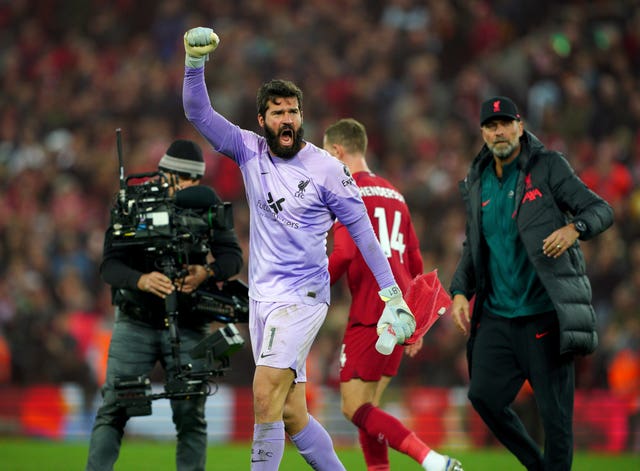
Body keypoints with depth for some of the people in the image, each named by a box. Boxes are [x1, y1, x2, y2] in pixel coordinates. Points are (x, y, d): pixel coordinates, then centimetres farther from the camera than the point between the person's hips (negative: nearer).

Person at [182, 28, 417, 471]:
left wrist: (393, 296, -3)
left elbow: (361, 229, -2)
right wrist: (195, 61, -17)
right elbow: (199, 113, 0)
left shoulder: (326, 169, -7)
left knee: (266, 397, -19)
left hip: (302, 296, -5)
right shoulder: (250, 151, 5)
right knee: (291, 414, 5)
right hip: (263, 296, 5)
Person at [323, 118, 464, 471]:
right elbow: (415, 263, 21)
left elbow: (344, 253, -18)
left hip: (370, 316, -8)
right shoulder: (393, 194, 20)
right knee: (365, 408, 12)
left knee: (355, 408, -8)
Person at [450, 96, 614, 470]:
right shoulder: (477, 183, 12)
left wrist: (574, 228, -29)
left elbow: (601, 210, -8)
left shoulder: (548, 166, -3)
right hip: (496, 315, 5)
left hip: (545, 313, -5)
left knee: (554, 411, -5)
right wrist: (461, 291, 9)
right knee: (484, 396, -3)